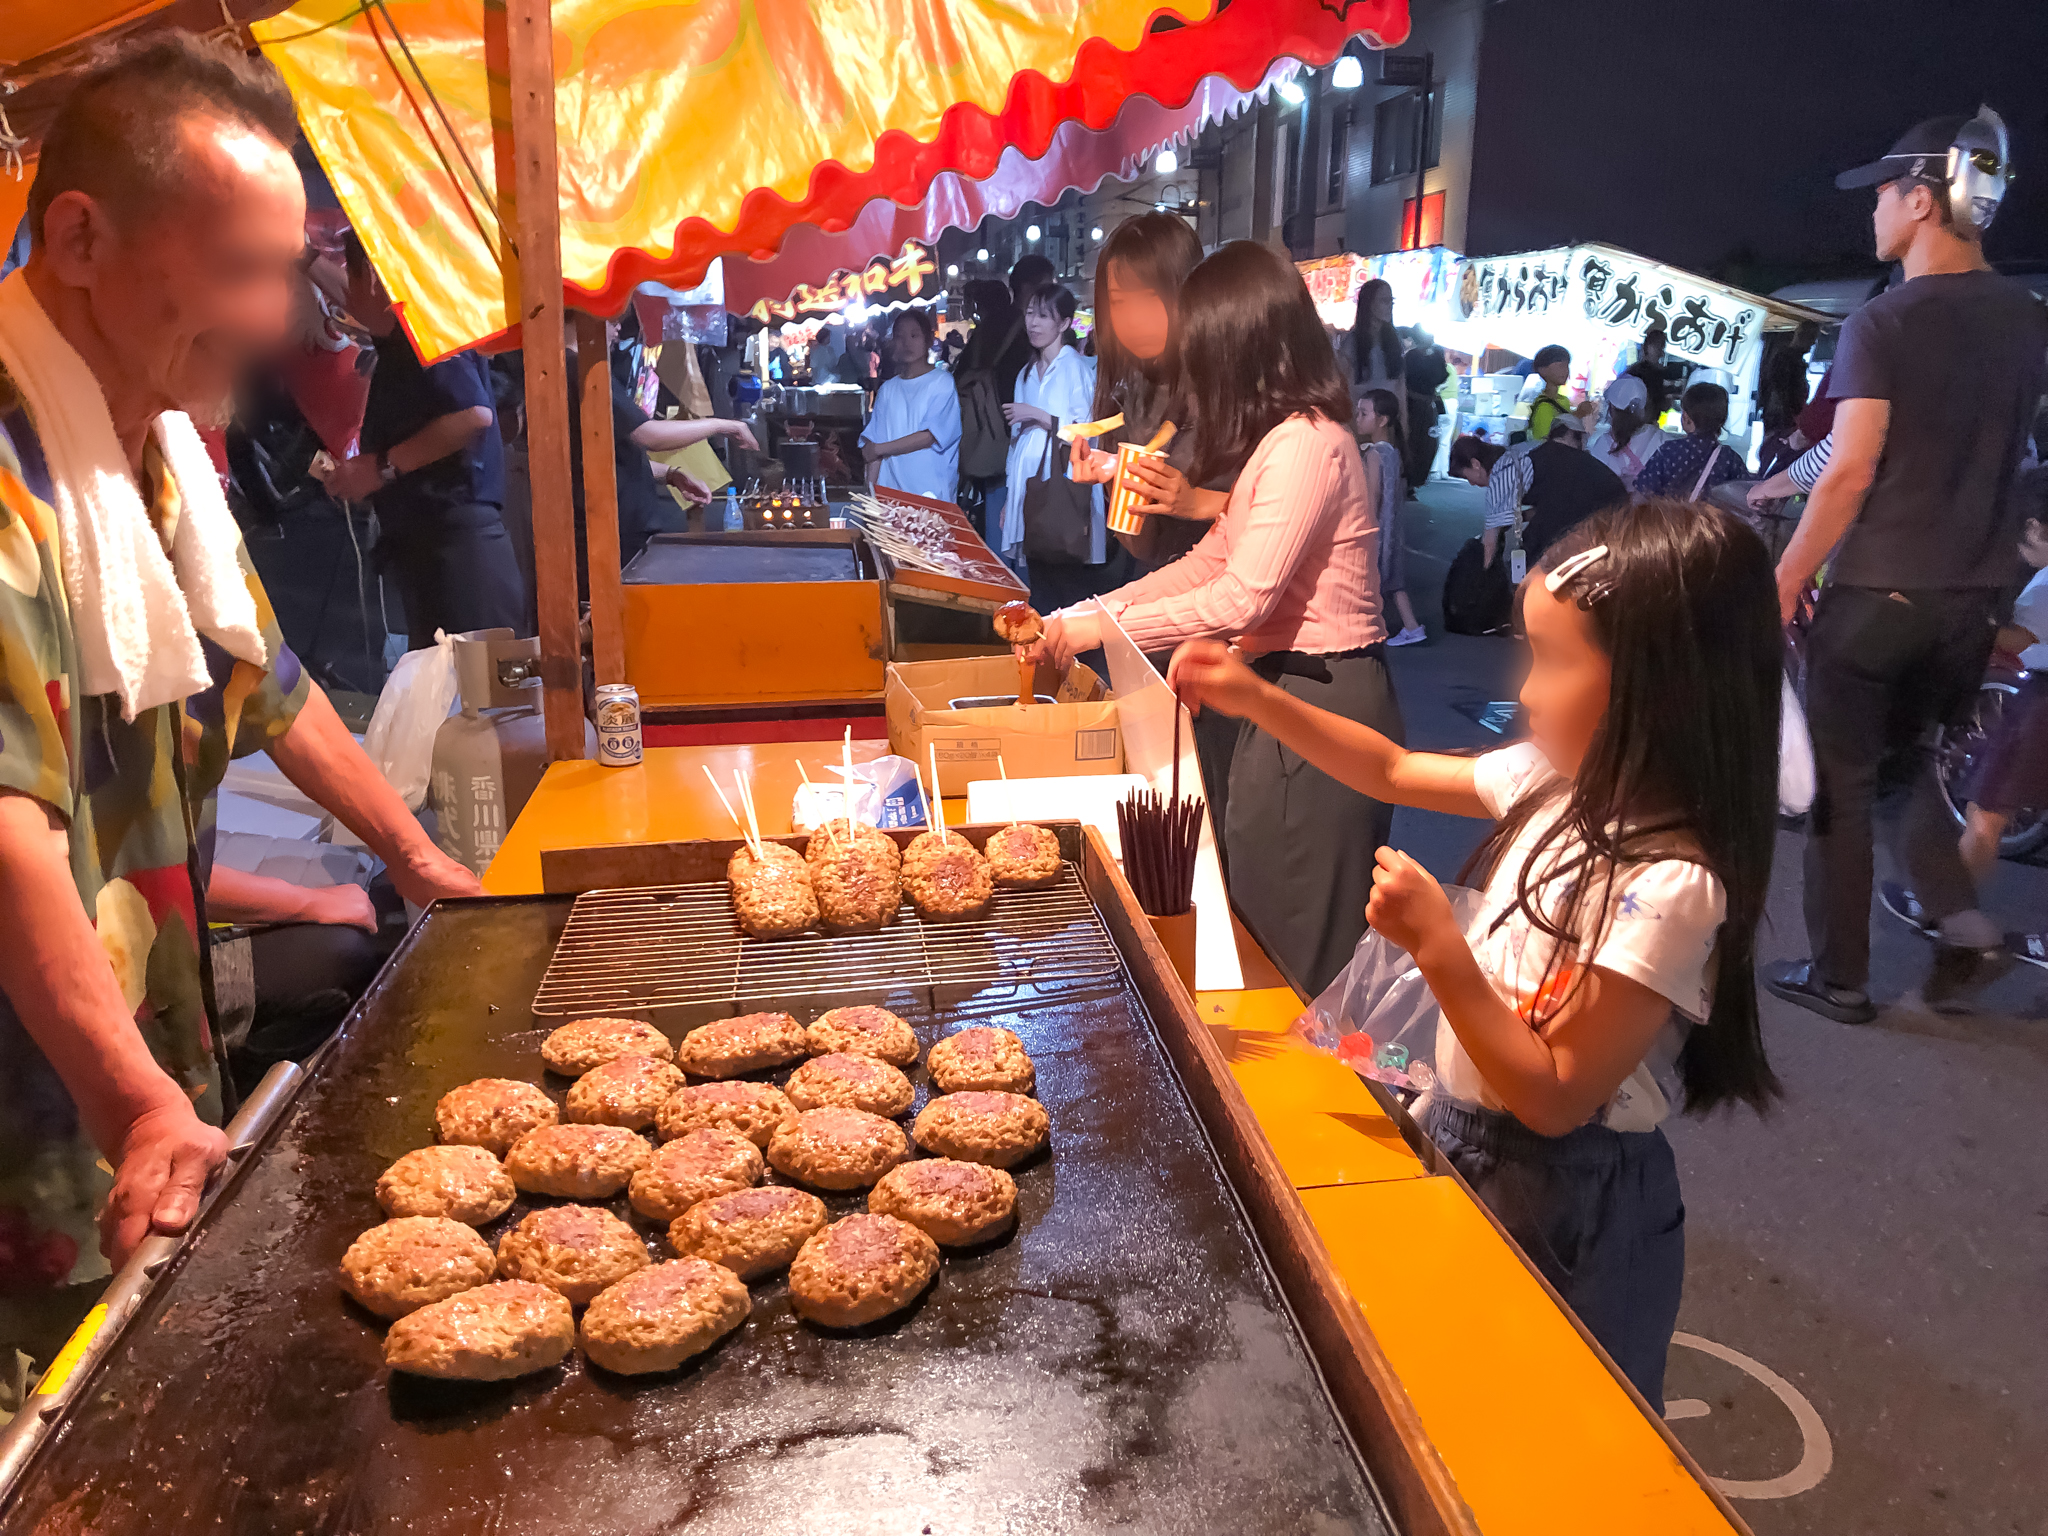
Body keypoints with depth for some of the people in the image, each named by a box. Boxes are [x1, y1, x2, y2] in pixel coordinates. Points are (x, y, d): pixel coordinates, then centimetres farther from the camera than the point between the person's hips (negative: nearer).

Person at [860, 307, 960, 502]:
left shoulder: (942, 382, 0)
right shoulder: (888, 389, 14)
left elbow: (930, 436, -10)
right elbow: (874, 444, 9)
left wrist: (879, 448, -5)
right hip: (891, 492, 4)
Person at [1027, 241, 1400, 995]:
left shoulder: (1306, 443, -19)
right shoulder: (1281, 439, 14)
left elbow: (1243, 598, -23)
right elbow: (1213, 562, 14)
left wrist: (1101, 626, -14)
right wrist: (1079, 616, 7)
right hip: (1286, 688, 10)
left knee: (1295, 949, 2)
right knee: (1259, 926, 17)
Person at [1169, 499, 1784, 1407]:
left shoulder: (1669, 886, -31)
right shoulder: (1564, 779, -7)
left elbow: (1554, 1096, -26)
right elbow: (1393, 772, 7)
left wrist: (1439, 948, -31)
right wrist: (1254, 701, -1)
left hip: (1561, 1200, -7)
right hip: (1466, 1132, 8)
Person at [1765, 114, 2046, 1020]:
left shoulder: (1881, 324, -14)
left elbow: (1849, 475, -19)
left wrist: (1783, 583, -11)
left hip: (1874, 592, -6)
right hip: (1971, 596, 6)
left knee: (1841, 786, 6)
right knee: (1908, 758, 24)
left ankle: (1839, 977, 14)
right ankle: (1961, 923, 9)